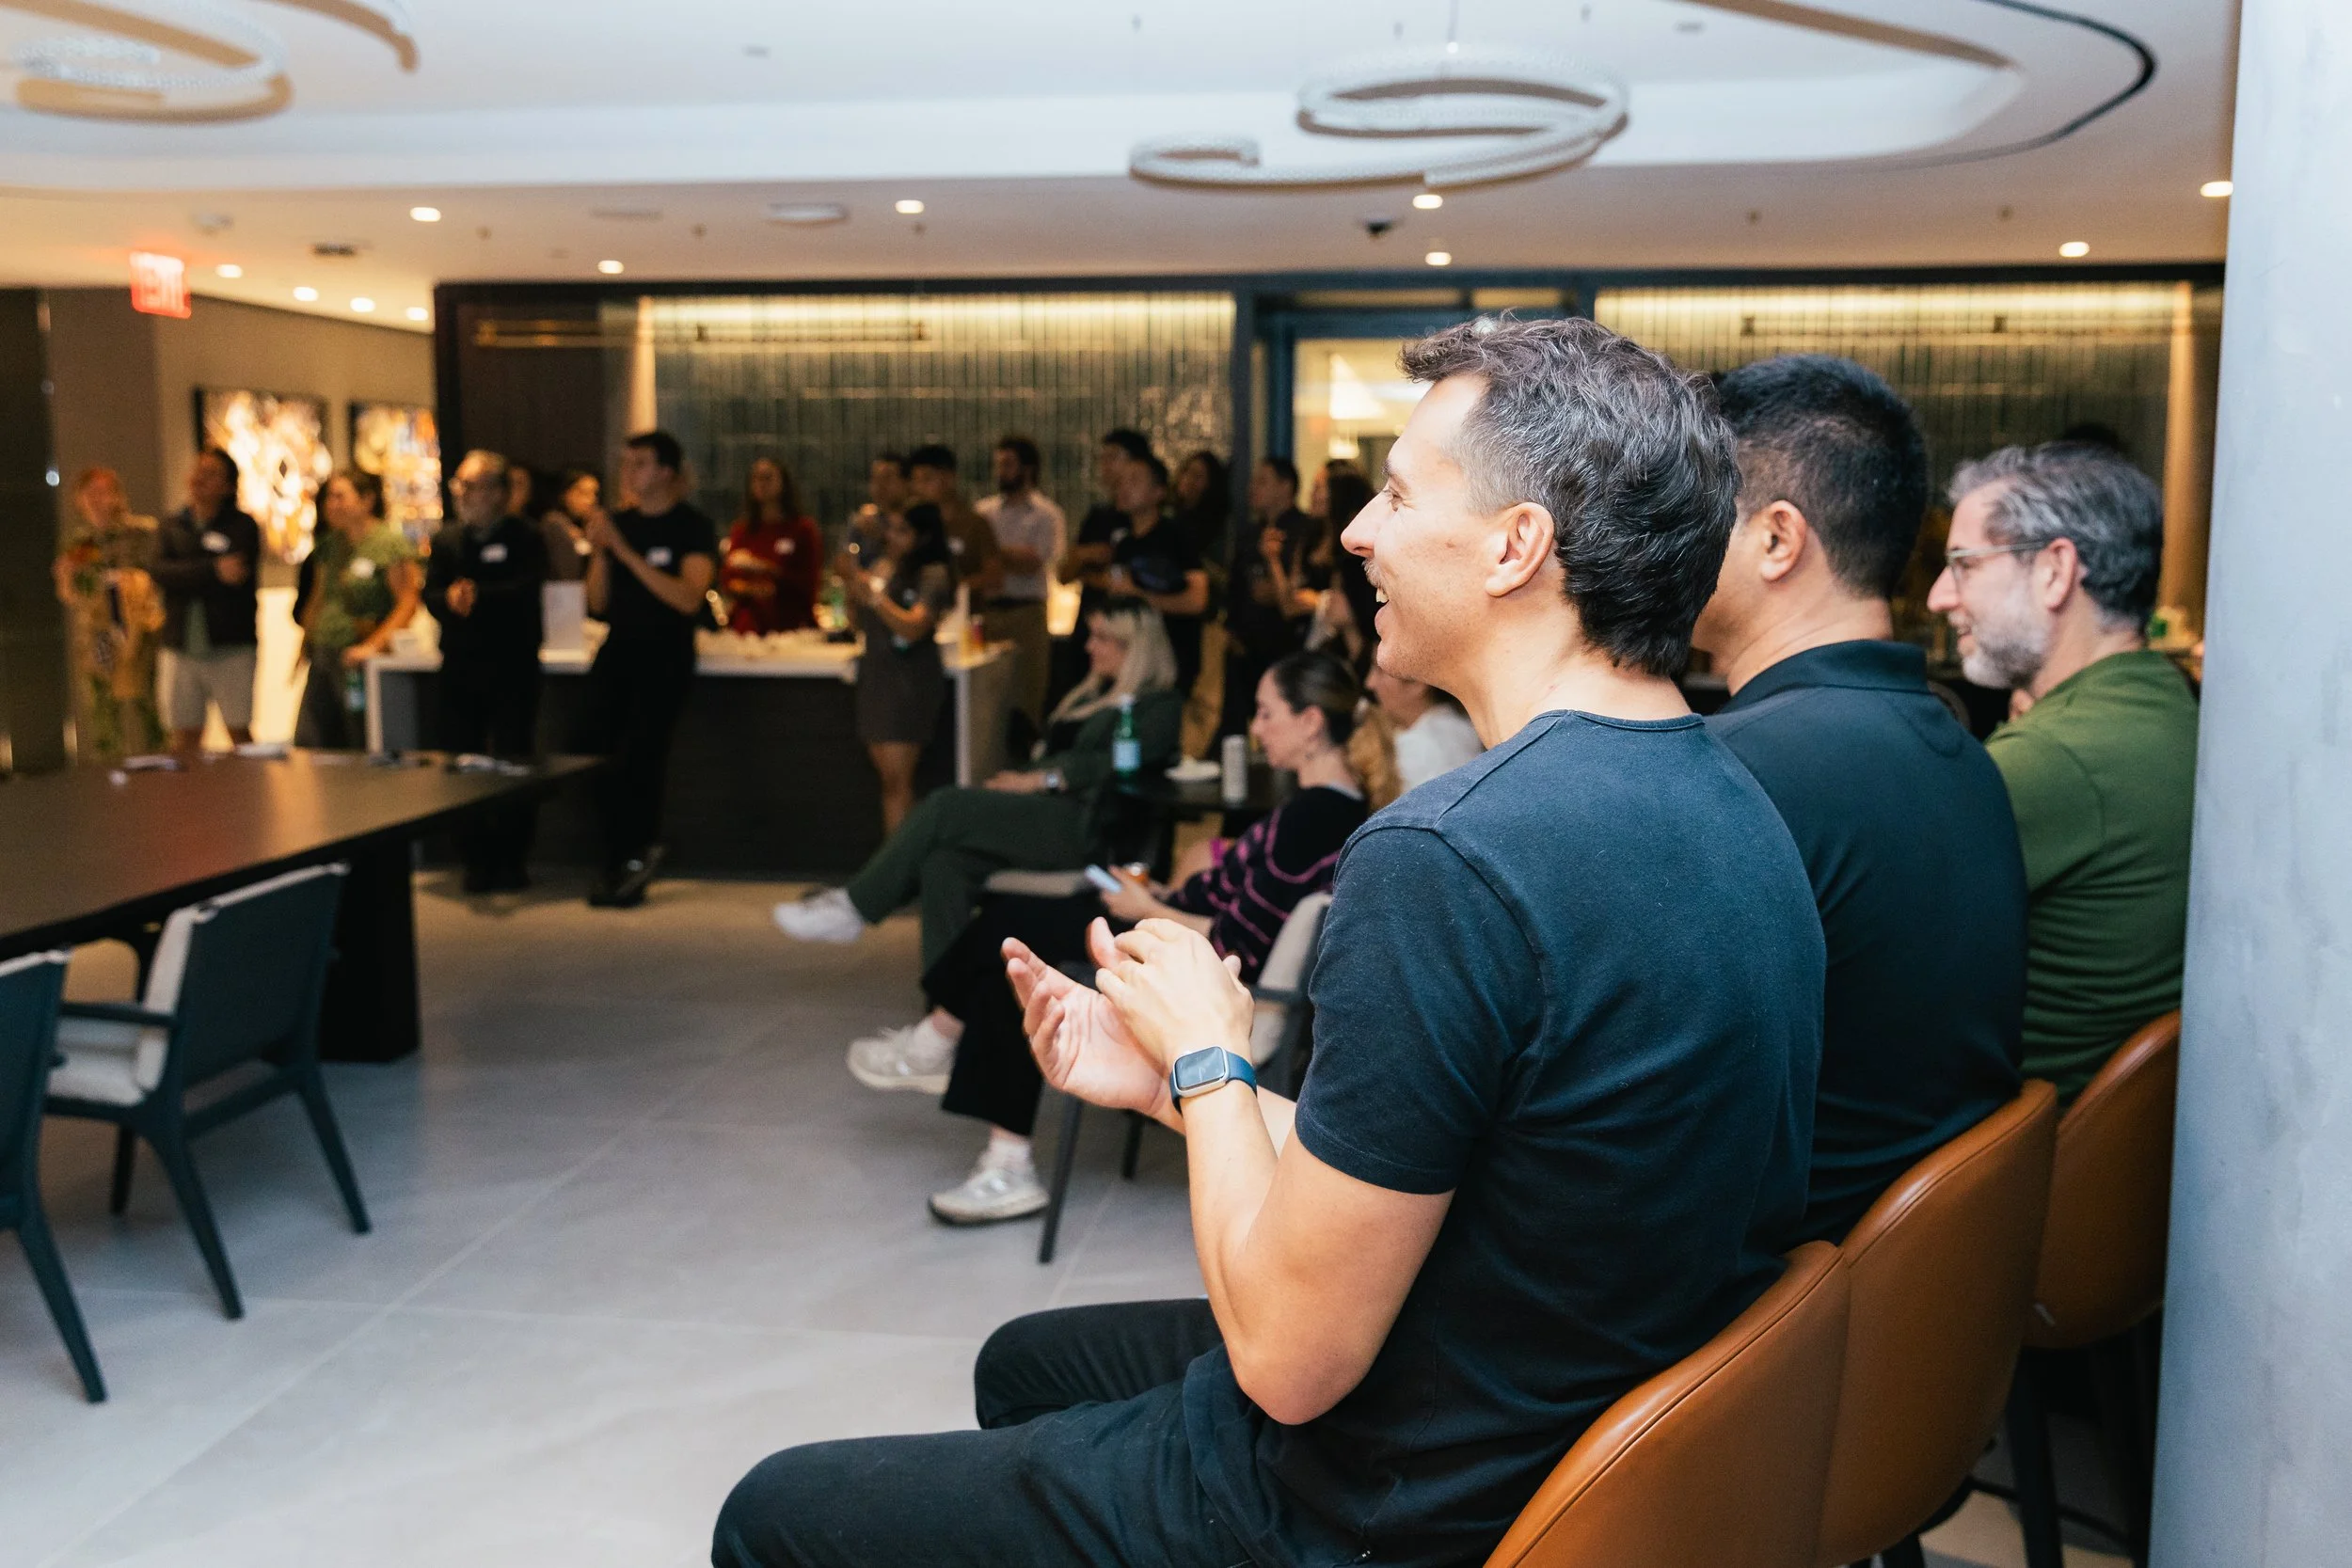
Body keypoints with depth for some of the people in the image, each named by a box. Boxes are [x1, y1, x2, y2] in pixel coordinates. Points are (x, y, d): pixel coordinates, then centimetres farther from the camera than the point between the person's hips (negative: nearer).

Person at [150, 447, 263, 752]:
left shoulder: (242, 526, 2)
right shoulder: (171, 527, 13)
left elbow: (241, 578, -13)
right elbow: (162, 573, -6)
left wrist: (188, 575, -8)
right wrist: (214, 570, -17)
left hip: (231, 646, -3)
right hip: (180, 647, 4)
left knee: (239, 732, -1)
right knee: (184, 736, 6)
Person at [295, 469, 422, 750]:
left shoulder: (391, 542, -8)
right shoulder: (329, 545, 14)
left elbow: (408, 602, -13)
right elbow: (316, 601, 22)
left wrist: (374, 645, -21)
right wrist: (304, 648, 17)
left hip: (358, 661, -7)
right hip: (322, 660, 7)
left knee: (364, 751, -3)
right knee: (307, 745, 4)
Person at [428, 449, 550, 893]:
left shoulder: (527, 537, 0)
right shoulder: (446, 540, 14)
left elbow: (527, 590, -15)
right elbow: (430, 595, 2)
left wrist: (478, 595, -29)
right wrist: (450, 599, -21)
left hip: (513, 670, -4)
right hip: (460, 669, 4)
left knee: (514, 765, -3)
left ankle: (512, 861, 8)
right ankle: (477, 861, 13)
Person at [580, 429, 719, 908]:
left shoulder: (693, 528, -4)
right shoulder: (619, 524, 12)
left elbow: (689, 599, -18)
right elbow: (599, 604, 10)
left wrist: (625, 552, -21)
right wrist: (598, 551, -7)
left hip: (665, 658, -5)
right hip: (617, 654, 5)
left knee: (633, 765, -11)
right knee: (606, 766, 1)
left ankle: (629, 863, 9)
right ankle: (624, 868, 12)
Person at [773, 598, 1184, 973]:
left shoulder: (1161, 706, 3)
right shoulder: (1091, 696, 29)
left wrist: (1038, 779, -18)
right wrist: (1017, 777, 2)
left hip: (1081, 824, -8)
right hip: (1040, 813, 8)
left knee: (946, 807, -23)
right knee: (943, 862, -22)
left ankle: (853, 908, -14)